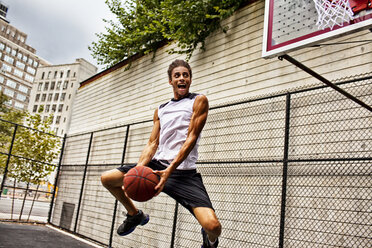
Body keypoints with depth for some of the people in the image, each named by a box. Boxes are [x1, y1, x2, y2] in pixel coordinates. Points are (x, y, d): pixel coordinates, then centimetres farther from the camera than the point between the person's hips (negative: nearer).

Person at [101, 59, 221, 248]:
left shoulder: (198, 101, 1)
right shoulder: (160, 110, 17)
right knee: (107, 179, 5)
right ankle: (135, 215, 30)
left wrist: (169, 171, -20)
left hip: (183, 172, -5)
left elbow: (191, 139, -10)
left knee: (213, 226, -22)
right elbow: (152, 144, 11)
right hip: (156, 165, 6)